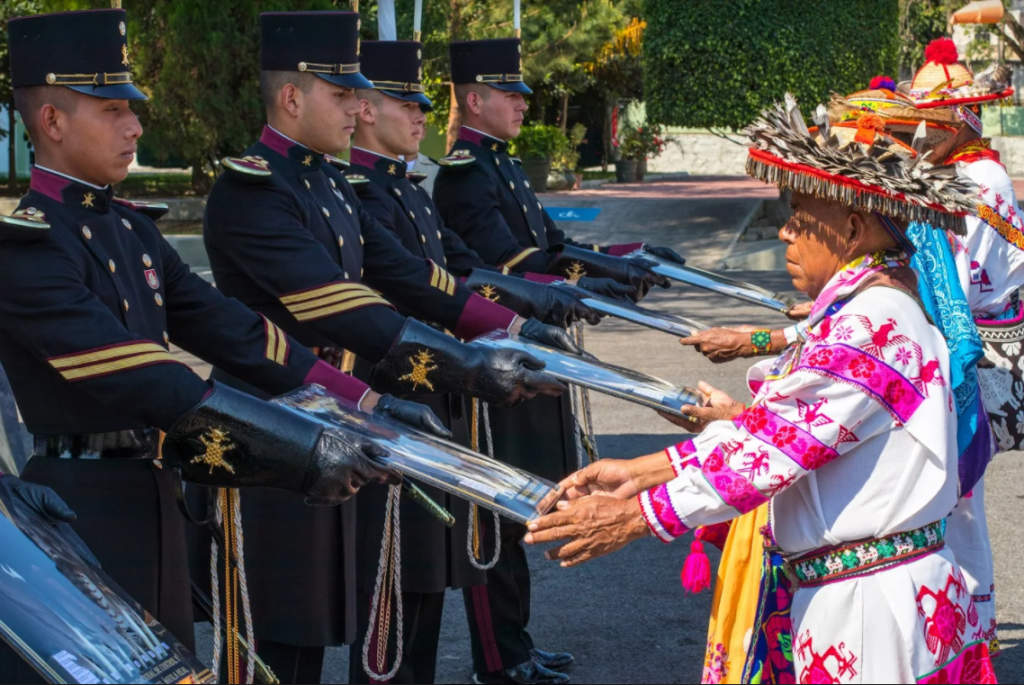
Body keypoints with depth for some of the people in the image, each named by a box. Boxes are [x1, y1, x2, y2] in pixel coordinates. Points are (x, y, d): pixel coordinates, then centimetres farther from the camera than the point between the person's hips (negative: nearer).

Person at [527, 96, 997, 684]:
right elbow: (775, 422, 11)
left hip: (870, 610, -9)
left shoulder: (873, 326, -18)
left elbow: (783, 443, -21)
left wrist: (636, 517, -17)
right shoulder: (868, 308, 13)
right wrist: (639, 473, 6)